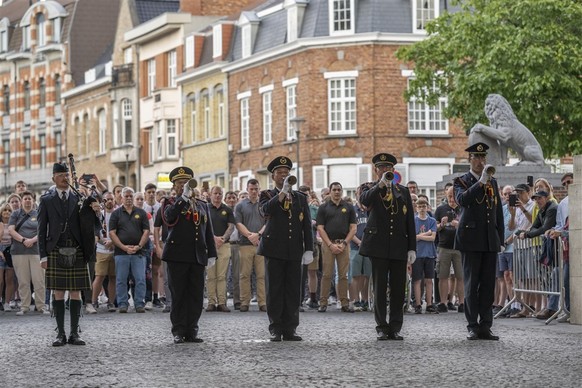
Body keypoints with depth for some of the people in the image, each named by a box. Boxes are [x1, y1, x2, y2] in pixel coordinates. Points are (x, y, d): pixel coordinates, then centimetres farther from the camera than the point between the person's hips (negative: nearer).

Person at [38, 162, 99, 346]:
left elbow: (87, 225, 7)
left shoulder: (79, 199, 9)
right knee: (58, 293, 0)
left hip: (77, 253, 1)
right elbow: (42, 230, 5)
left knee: (76, 293, 1)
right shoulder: (46, 200, 7)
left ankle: (74, 333, 6)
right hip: (56, 253, -1)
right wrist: (43, 255, -3)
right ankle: (60, 334, 5)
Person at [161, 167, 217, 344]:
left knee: (196, 296, 3)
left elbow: (208, 232, 18)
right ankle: (179, 332, 2)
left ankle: (192, 331, 8)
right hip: (177, 256, -4)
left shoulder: (202, 205, 17)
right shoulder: (171, 203, 5)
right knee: (178, 295, -1)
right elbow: (169, 217, -19)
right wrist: (184, 197, -23)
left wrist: (211, 254, 11)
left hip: (197, 256, 4)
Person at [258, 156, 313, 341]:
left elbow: (307, 225, 11)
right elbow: (267, 209, -18)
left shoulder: (300, 198, 15)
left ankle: (290, 329, 5)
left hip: (295, 251, 3)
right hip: (274, 249, -3)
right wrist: (284, 191, -24)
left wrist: (309, 249, 3)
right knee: (274, 290, -1)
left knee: (293, 291, 1)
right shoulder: (267, 195, 6)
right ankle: (276, 329, 2)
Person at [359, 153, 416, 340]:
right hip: (378, 245, -2)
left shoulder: (403, 191, 15)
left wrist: (412, 248, 5)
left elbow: (410, 222, 12)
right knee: (380, 288, -1)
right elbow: (364, 200, -18)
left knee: (398, 289, 1)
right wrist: (381, 184, -30)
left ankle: (395, 328, 6)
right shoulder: (369, 188, 8)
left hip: (399, 246, 3)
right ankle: (382, 328, 4)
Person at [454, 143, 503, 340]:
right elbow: (462, 199, -20)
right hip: (471, 240, -4)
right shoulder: (462, 181, 2)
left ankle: (485, 326, 5)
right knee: (471, 284, -2)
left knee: (488, 284, 3)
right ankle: (473, 327, 0)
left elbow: (498, 212, 18)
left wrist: (500, 240, 12)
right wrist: (481, 181, -26)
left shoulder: (493, 182, 16)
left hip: (490, 241, 4)